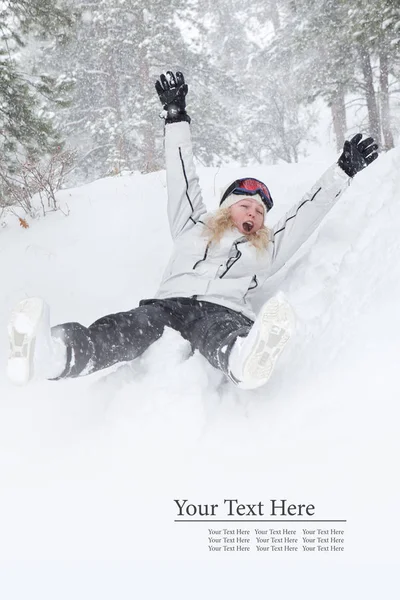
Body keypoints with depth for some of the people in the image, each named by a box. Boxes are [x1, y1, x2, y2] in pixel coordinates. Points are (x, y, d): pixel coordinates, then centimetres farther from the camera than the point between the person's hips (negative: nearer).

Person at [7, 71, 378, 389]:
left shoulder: (267, 249, 35)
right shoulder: (194, 228, 33)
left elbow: (308, 211, 38)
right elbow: (182, 180, 33)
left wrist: (343, 171, 41)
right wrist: (176, 116, 33)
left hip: (223, 311, 0)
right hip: (168, 303, 0)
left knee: (223, 332, -39)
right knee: (133, 327, -35)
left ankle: (246, 359, -75)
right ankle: (51, 352, -63)